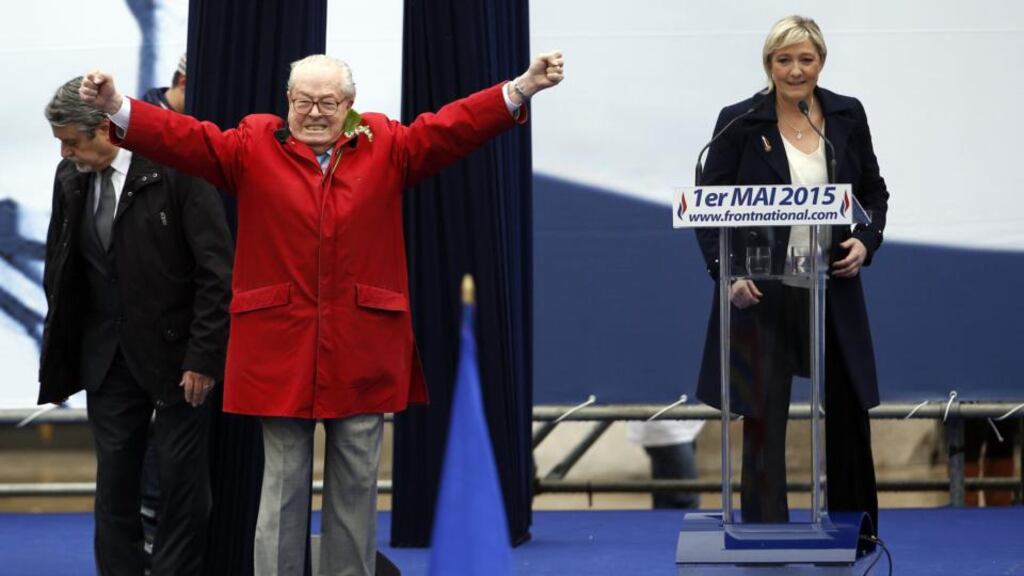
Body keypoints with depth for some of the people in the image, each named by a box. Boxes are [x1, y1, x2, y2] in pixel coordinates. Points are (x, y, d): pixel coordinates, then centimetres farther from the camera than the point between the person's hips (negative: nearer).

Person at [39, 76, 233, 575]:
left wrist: (203, 356, -15)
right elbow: (58, 267, 14)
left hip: (173, 350, -5)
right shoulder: (70, 176, 3)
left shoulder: (176, 167, -15)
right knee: (114, 479, 8)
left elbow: (216, 270, -14)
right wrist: (61, 345, 8)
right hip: (106, 355, 5)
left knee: (183, 482, 2)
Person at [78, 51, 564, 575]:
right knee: (282, 485, 5)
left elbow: (453, 127, -2)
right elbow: (186, 138, -6)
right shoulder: (253, 146, 4)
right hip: (280, 349, -1)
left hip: (362, 352, 1)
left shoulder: (386, 147, 6)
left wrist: (521, 88, -13)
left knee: (355, 487, 9)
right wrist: (117, 107, -20)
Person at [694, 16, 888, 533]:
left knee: (848, 411, 12)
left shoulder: (847, 116, 3)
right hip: (761, 294, -3)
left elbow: (873, 191, 13)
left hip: (833, 291, 3)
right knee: (763, 420, 1)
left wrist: (866, 240, -6)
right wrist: (726, 273, -15)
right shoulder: (739, 122, -6)